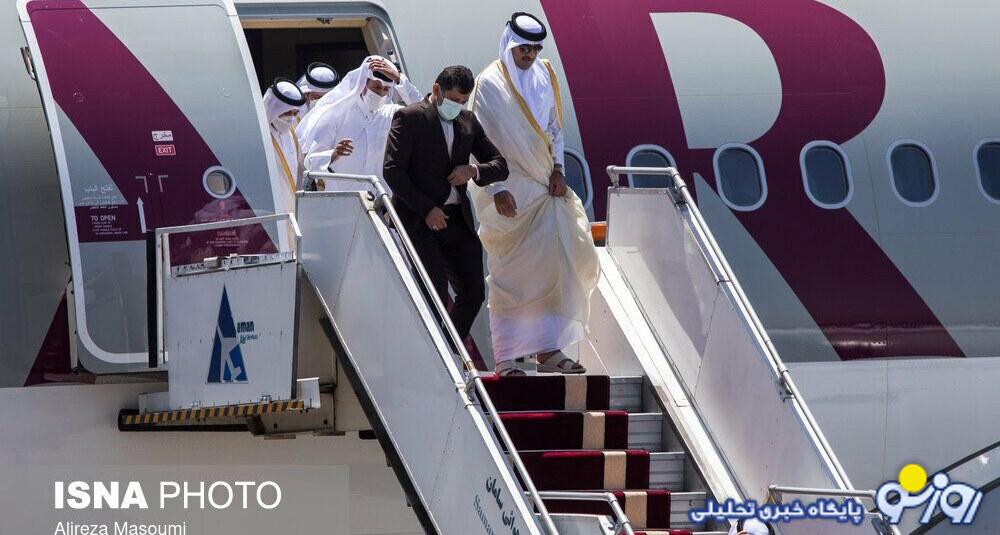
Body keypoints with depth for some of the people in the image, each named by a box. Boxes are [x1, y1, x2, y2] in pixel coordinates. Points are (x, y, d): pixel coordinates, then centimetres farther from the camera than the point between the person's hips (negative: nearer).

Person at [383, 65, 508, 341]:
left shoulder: (467, 121, 13)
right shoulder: (409, 118, -6)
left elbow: (500, 166, 16)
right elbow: (392, 171, -12)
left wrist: (474, 171, -7)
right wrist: (426, 209, -16)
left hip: (458, 220, 7)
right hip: (418, 221, -6)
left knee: (473, 292, 4)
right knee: (436, 295, -14)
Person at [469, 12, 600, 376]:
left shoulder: (544, 78, 10)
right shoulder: (490, 84, -6)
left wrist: (557, 168, 3)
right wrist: (497, 190, -15)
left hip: (544, 187, 5)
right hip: (509, 192, -5)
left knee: (555, 263, -2)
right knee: (509, 271, -4)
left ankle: (548, 350, 1)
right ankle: (506, 358, 0)